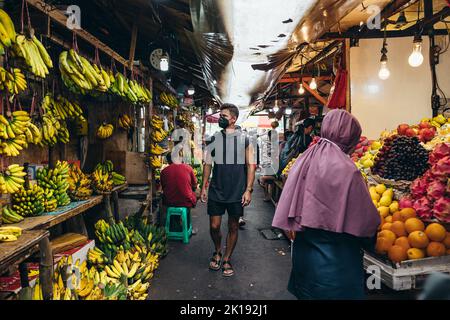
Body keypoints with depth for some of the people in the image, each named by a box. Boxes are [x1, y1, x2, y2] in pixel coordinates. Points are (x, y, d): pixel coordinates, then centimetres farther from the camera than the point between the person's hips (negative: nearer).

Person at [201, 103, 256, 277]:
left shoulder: (244, 139, -2)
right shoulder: (214, 139, 4)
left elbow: (250, 166, -1)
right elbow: (208, 164, 8)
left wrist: (248, 190, -7)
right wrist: (204, 187, 4)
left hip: (237, 192, -1)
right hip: (216, 191, 1)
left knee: (233, 227, 9)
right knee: (214, 226, 3)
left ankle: (227, 259, 27)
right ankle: (217, 251, 32)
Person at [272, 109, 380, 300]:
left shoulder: (304, 159, -5)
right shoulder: (346, 169, -21)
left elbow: (290, 202, 1)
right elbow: (365, 218, -12)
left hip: (304, 251, 6)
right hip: (336, 260, -6)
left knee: (308, 291, 21)